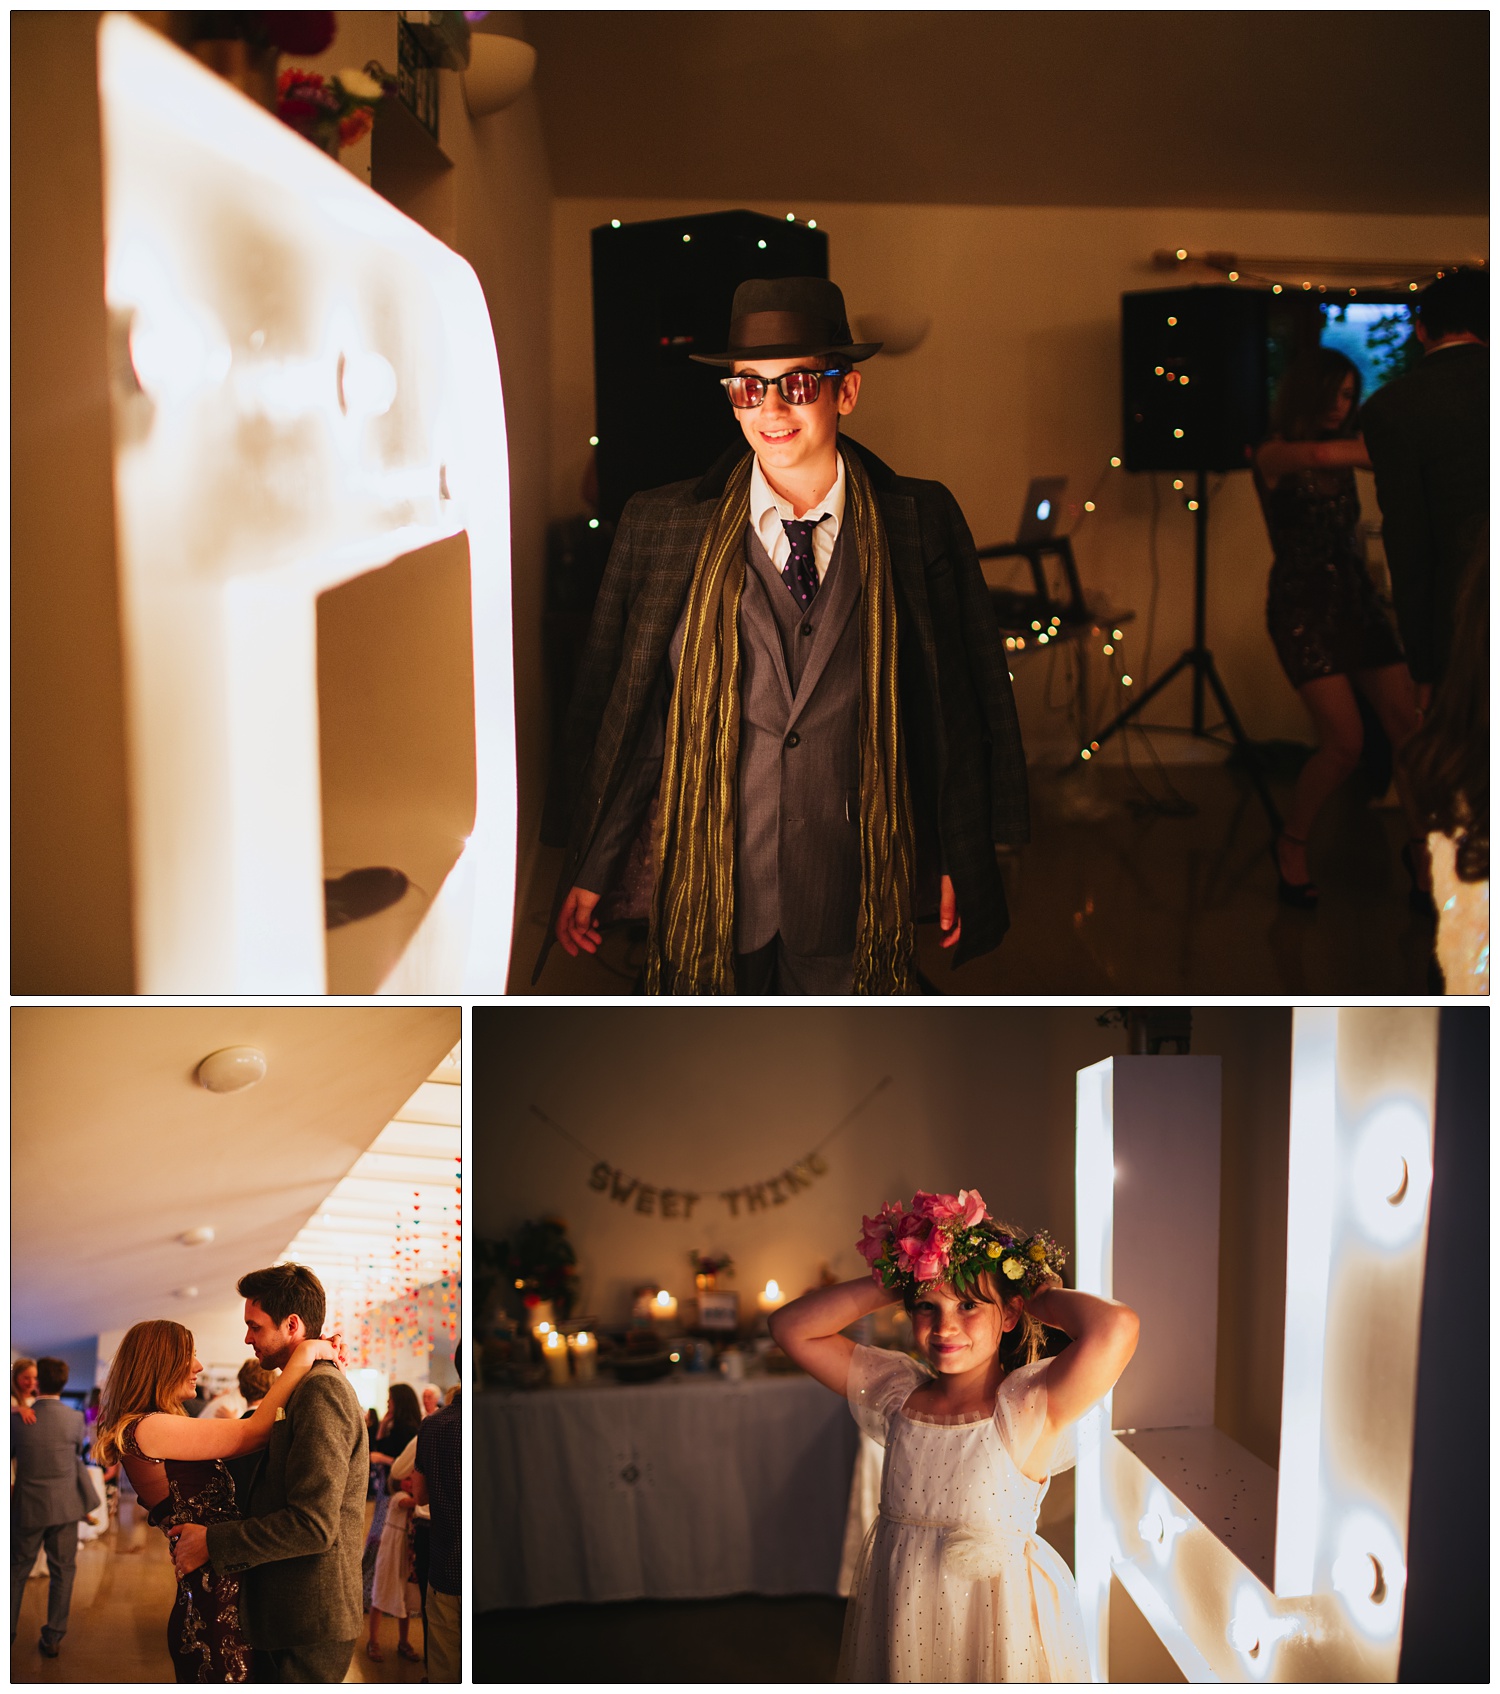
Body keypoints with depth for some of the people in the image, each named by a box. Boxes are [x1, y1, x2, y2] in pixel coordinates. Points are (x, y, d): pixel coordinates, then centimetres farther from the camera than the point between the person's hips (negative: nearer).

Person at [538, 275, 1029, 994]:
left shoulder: (921, 522, 0)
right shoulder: (659, 527, -1)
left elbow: (962, 699, 5)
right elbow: (613, 706, 2)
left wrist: (960, 864, 9)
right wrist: (589, 871, 3)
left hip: (857, 909, 0)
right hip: (705, 901, 0)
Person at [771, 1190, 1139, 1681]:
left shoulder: (1029, 1404, -17)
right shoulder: (897, 1392, -1)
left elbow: (1115, 1327, -36)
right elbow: (791, 1326, 1)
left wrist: (1032, 1293, -16)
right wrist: (894, 1283, -7)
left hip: (1000, 1627, -4)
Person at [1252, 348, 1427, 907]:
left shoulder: (1345, 450, 15)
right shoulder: (1274, 455, -6)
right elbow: (1319, 454, -26)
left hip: (1357, 600, 6)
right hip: (1303, 605, -6)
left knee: (1409, 726, -4)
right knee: (1345, 742, -13)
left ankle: (1420, 846, 11)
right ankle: (1292, 845, 9)